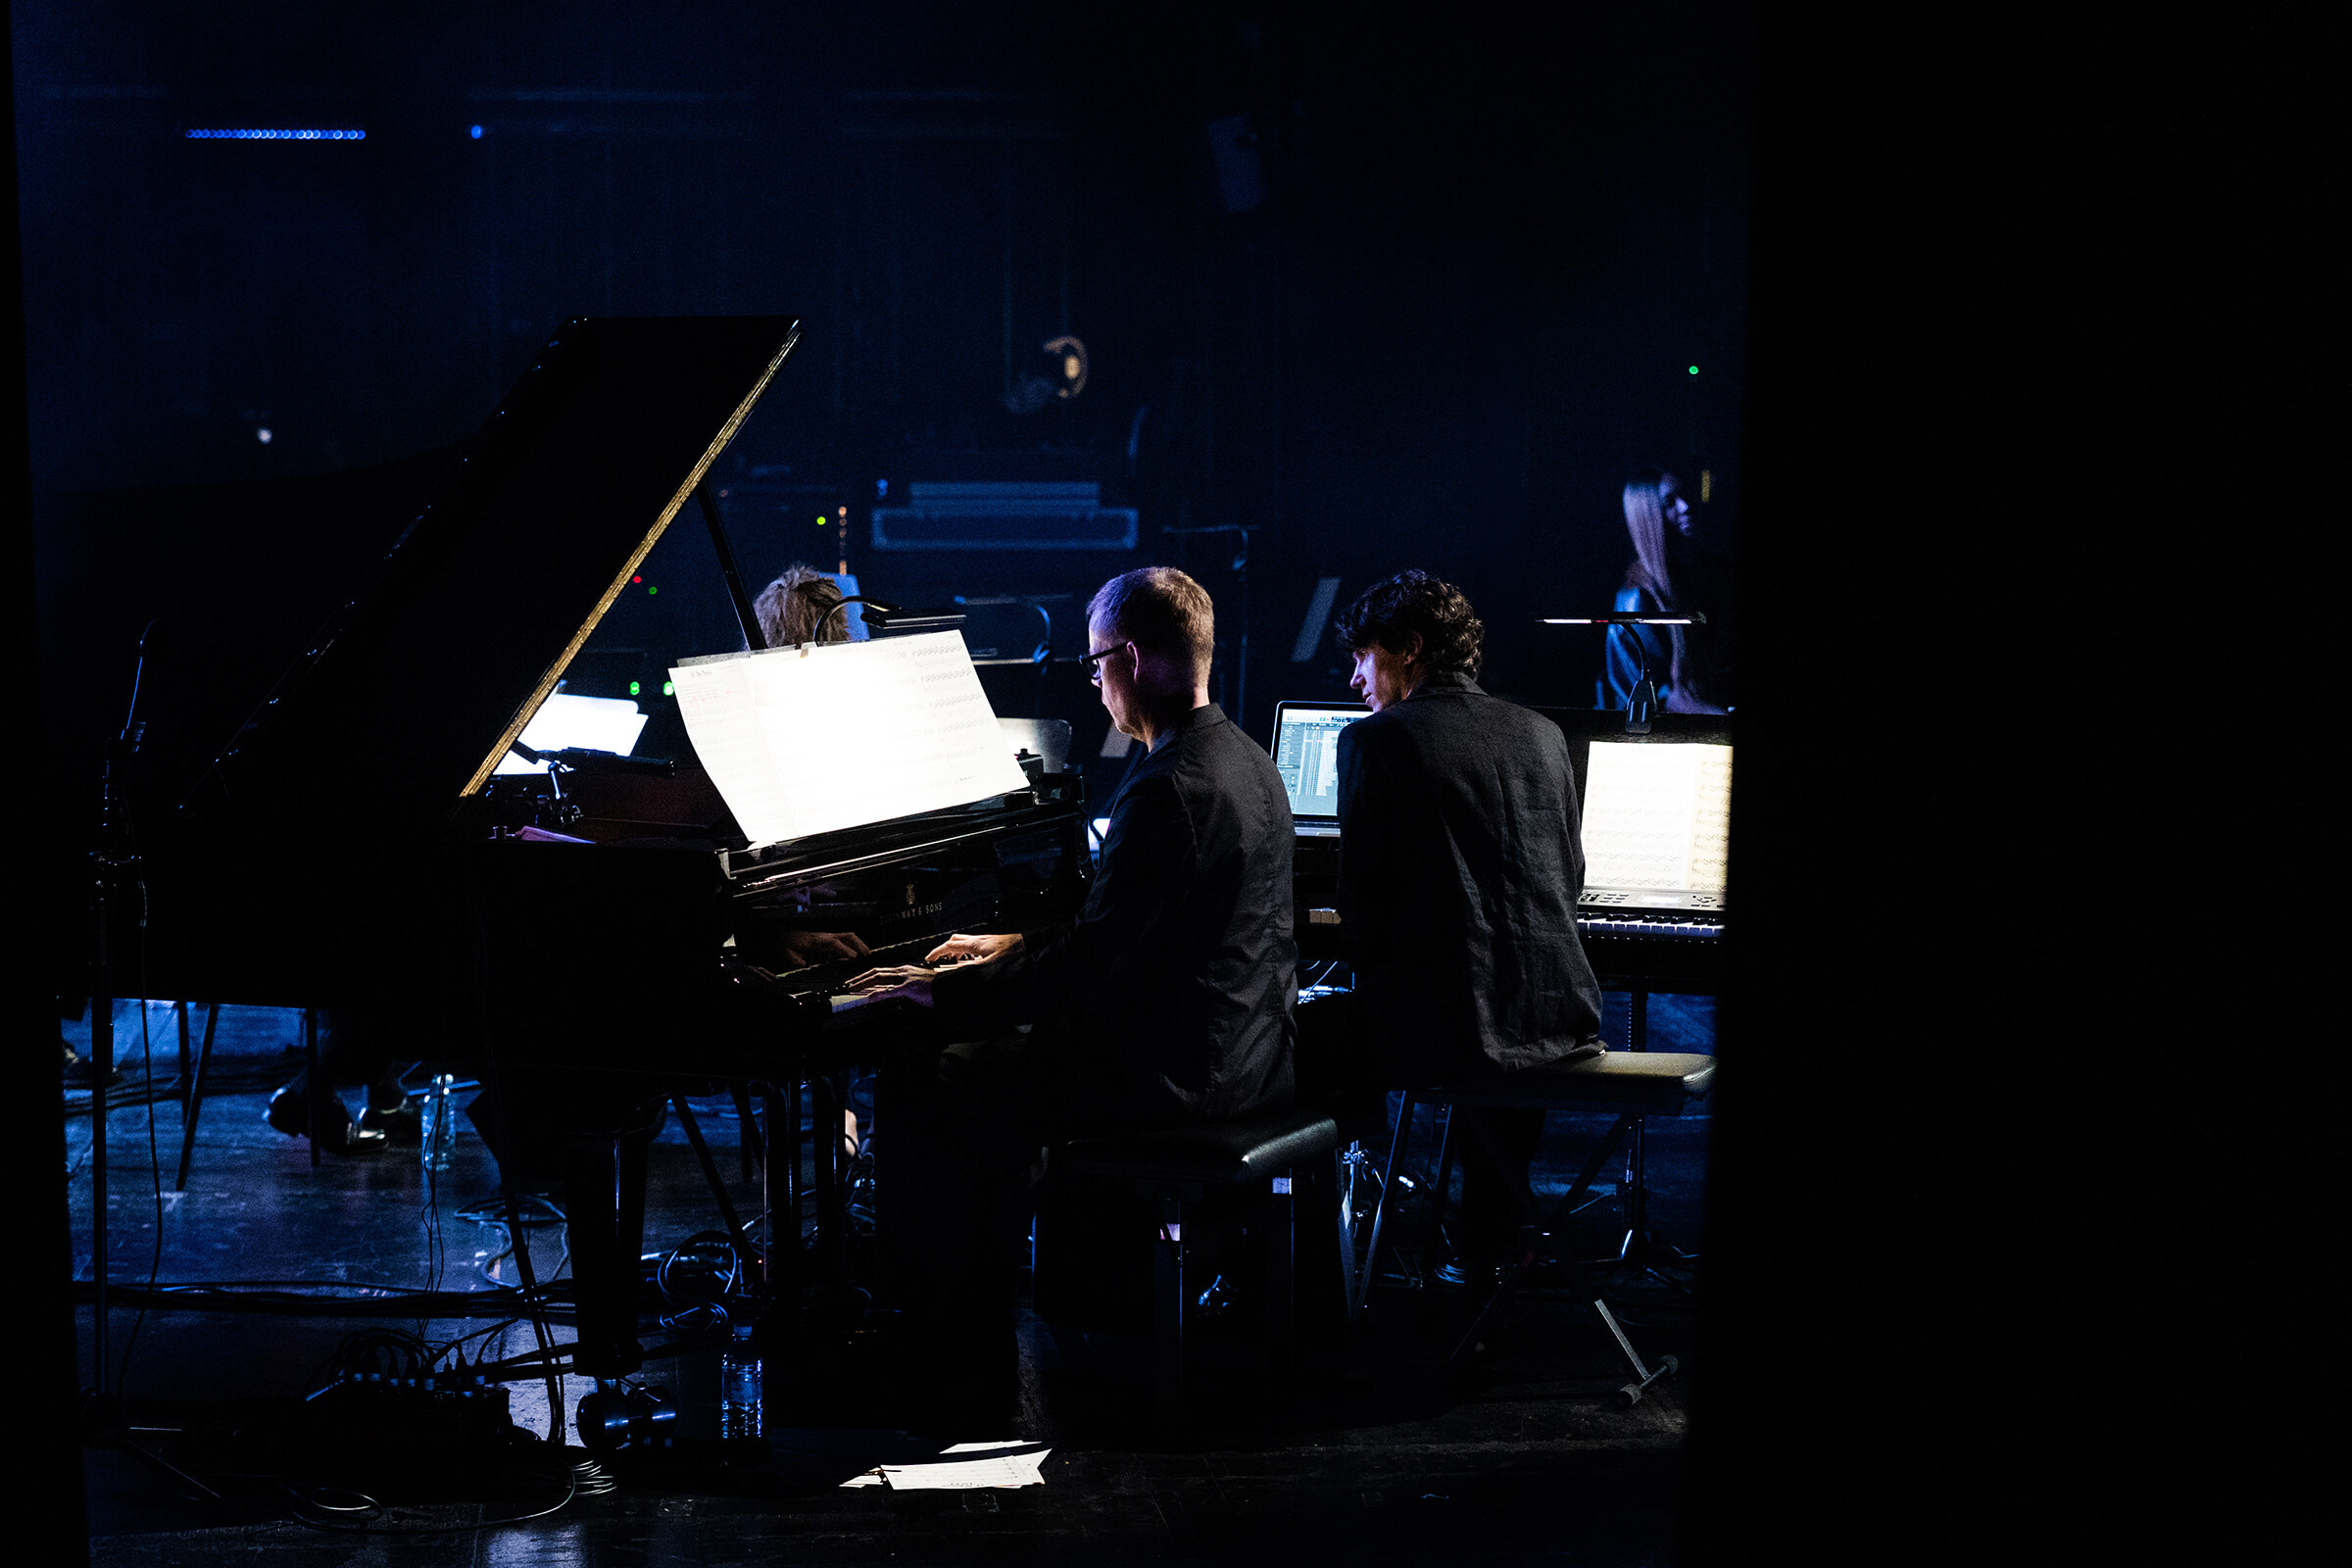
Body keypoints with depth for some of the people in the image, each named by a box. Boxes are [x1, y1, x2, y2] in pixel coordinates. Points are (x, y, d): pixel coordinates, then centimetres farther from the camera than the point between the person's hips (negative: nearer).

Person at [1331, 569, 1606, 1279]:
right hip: (1564, 1013, 5)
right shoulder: (1541, 732, 11)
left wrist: (1374, 977, 13)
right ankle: (1493, 1251, 43)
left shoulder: (1373, 740, -5)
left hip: (1440, 1023, -5)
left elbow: (1362, 902, -6)